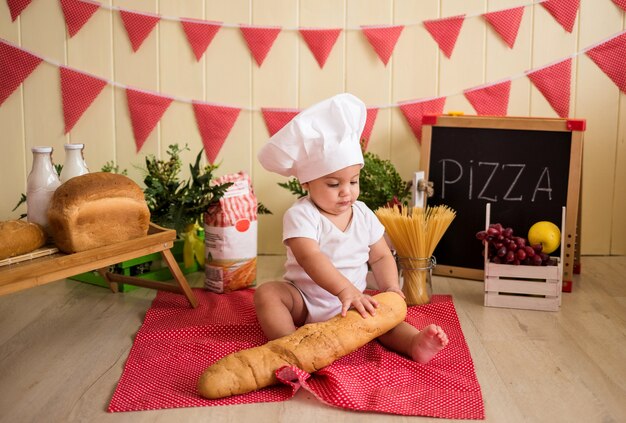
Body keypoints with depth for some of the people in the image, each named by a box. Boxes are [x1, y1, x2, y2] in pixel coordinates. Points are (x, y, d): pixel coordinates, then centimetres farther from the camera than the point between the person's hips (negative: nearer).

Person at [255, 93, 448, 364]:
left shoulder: (363, 215, 2)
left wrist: (390, 287, -14)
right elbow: (310, 257, -32)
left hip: (350, 305, 3)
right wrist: (345, 289, -45)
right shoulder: (301, 215, -16)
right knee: (267, 293, -29)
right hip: (303, 300, -3)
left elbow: (380, 256, 7)